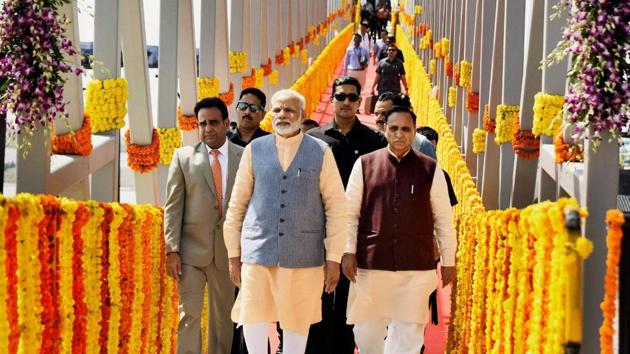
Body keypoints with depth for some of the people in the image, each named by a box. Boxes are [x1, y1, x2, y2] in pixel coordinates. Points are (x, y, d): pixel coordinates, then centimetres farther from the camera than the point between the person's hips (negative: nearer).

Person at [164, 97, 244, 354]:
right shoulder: (183, 156, 4)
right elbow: (173, 207, 1)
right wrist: (171, 250, -6)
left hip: (228, 251, 1)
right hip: (191, 249, -1)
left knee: (223, 318, 9)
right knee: (189, 315, -3)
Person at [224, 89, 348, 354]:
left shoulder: (321, 153, 3)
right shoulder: (255, 150, 6)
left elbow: (336, 208, 1)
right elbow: (236, 205, 9)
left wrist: (334, 259, -3)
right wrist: (233, 254, 6)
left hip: (304, 255, -1)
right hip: (259, 252, 1)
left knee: (297, 323, 5)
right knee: (253, 321, -4)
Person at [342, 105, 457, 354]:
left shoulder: (430, 169, 3)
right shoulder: (365, 164, 3)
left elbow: (443, 218, 6)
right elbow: (350, 213, 5)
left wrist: (448, 260, 7)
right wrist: (348, 252, -1)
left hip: (417, 267, 0)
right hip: (371, 264, 0)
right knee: (366, 332, 5)